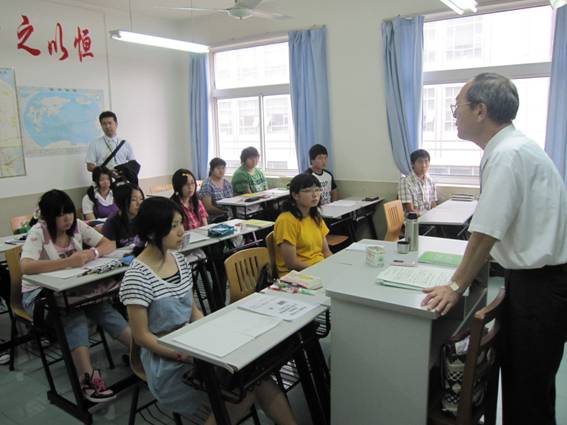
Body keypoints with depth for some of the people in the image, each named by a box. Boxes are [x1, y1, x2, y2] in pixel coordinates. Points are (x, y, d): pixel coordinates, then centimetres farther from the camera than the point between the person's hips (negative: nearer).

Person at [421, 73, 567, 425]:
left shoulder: (507, 154, -22)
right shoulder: (509, 147, 7)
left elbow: (486, 233, -23)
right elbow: (492, 231, 11)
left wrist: (457, 286, -15)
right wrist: (469, 271, 12)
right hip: (532, 276, 9)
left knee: (530, 386, 8)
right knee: (518, 376, 22)